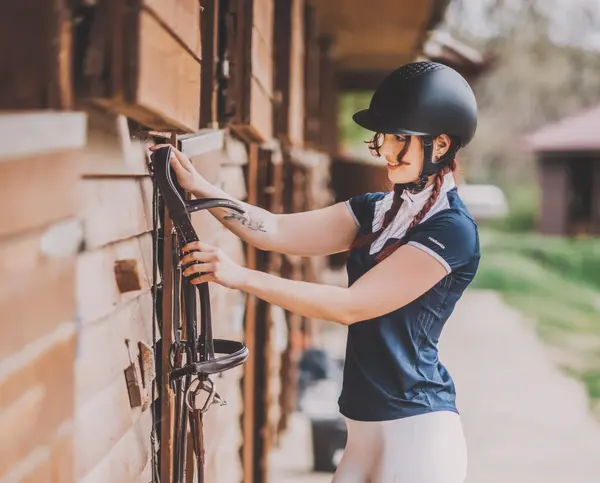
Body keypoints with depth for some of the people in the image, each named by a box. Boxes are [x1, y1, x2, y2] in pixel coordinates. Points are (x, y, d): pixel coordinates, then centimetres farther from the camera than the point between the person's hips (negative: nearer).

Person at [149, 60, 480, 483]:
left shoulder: (452, 230, -14)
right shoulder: (377, 210, 10)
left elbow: (350, 306, -18)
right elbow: (277, 232, 3)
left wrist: (241, 277, -19)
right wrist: (199, 187, -9)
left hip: (416, 430, -7)